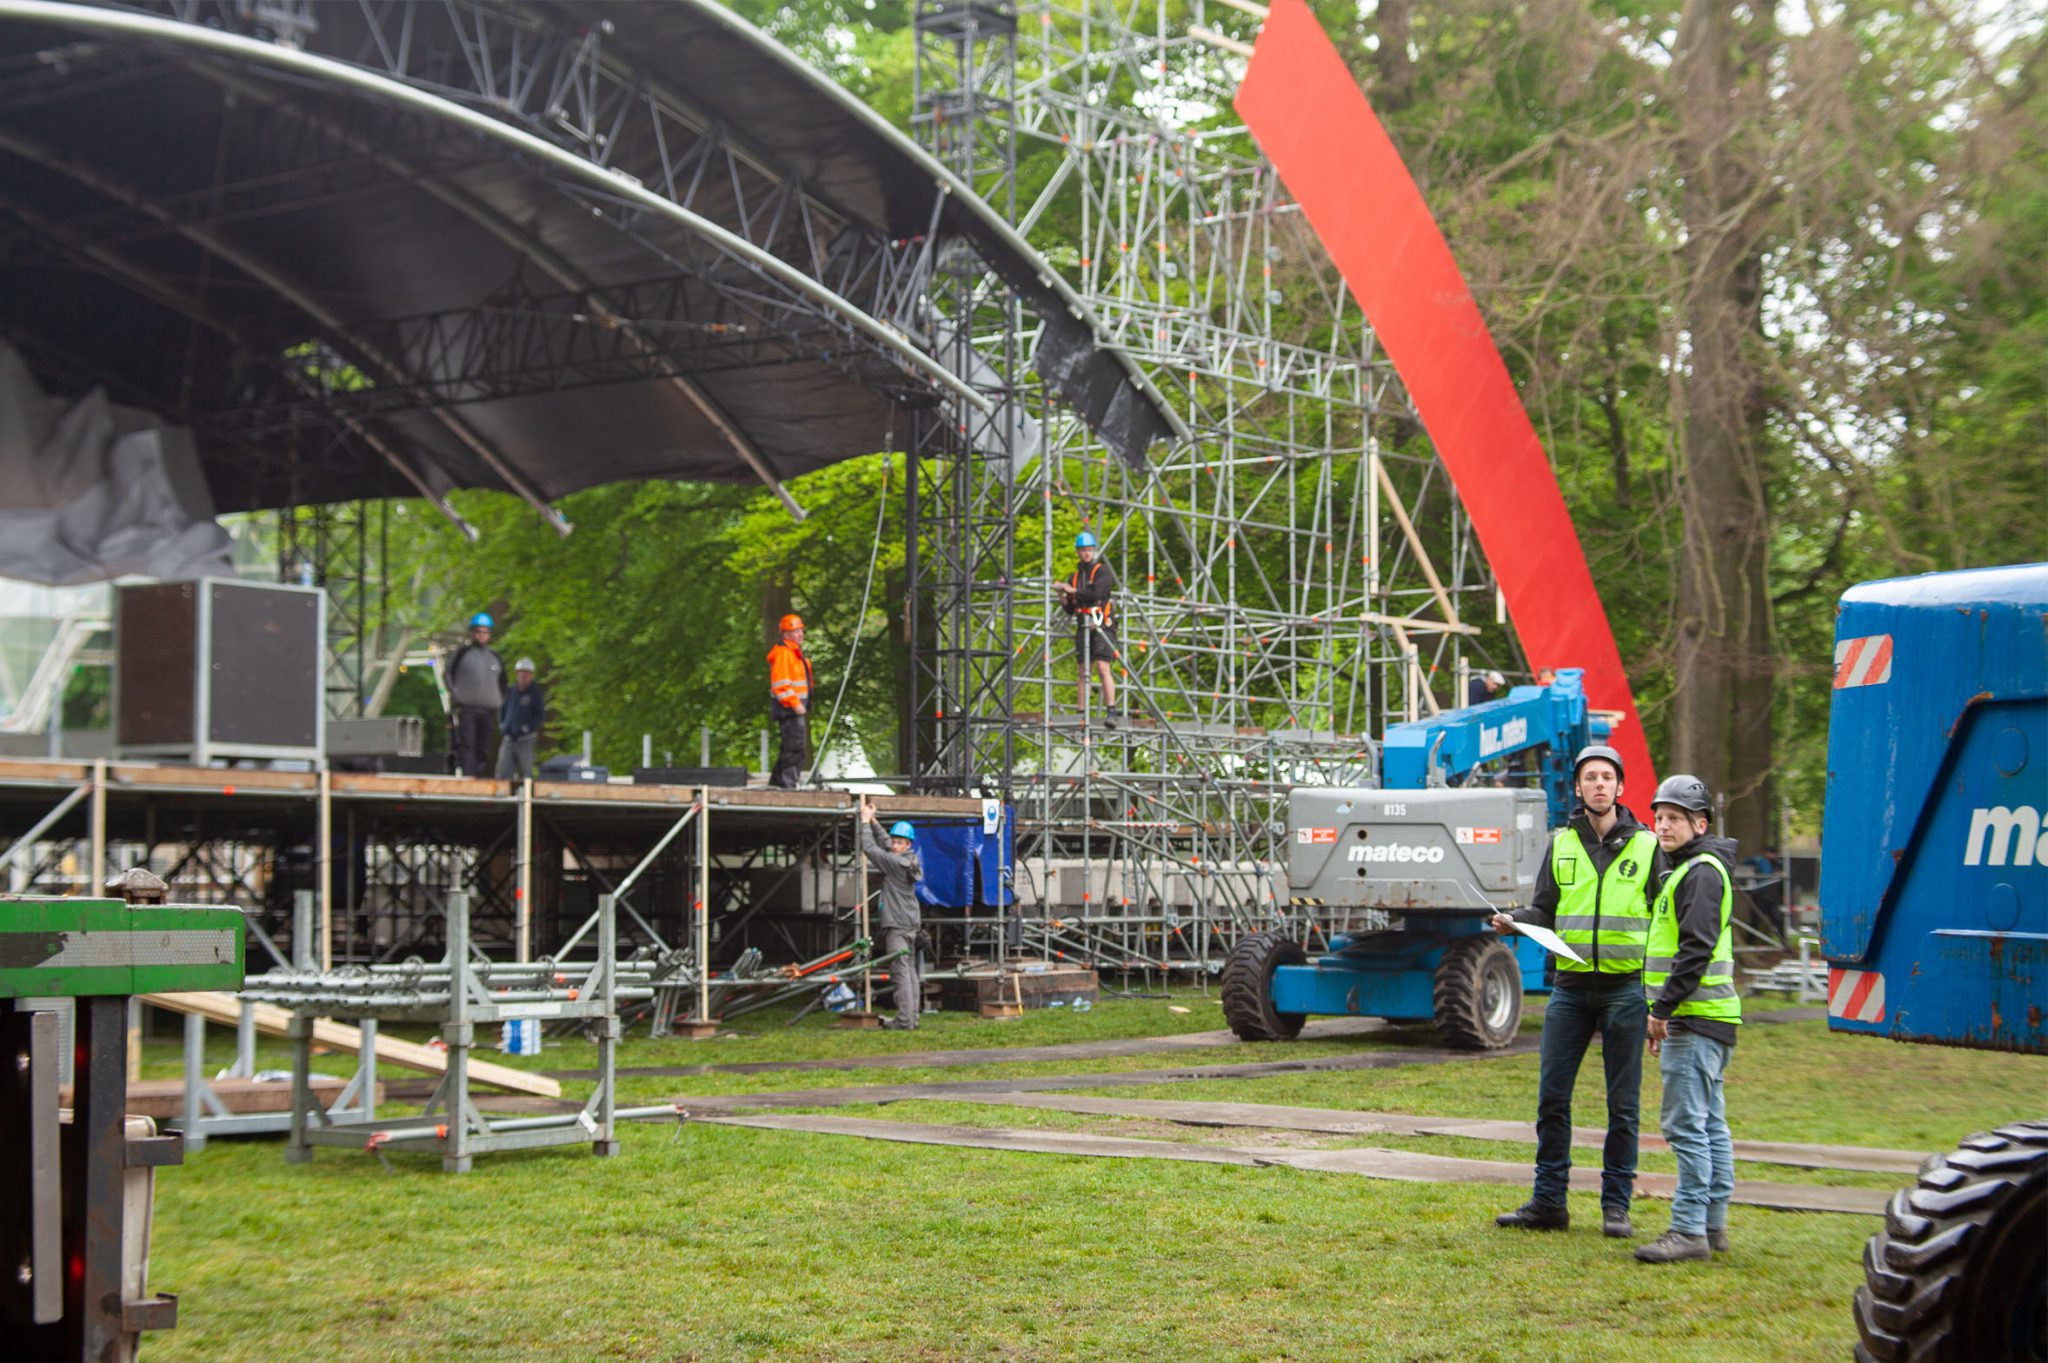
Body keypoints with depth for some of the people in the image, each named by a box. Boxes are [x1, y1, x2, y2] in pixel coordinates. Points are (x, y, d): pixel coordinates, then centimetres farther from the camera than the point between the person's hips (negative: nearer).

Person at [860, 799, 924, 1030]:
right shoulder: (909, 861, 11)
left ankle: (904, 1020, -13)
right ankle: (911, 1018, 11)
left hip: (897, 924, -10)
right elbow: (885, 844, 24)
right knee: (910, 970, 9)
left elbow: (871, 848, -11)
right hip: (911, 924, 10)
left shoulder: (895, 863, -15)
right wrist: (873, 820, 23)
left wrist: (866, 821, -1)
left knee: (900, 972, -10)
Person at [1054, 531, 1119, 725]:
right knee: (1082, 672, 4)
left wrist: (1073, 591, -7)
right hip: (1083, 627, 6)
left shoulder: (1102, 571, 0)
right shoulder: (1075, 576, 18)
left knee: (1103, 668, -17)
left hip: (1102, 626, -6)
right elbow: (1070, 611, 20)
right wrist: (1063, 600, 0)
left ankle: (1111, 713, -22)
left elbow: (1096, 593, -17)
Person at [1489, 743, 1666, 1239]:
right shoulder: (1561, 844, 9)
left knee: (1622, 1104, 2)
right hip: (1571, 987, 2)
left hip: (1625, 987, -2)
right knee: (1552, 1096, 2)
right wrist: (1513, 920, -9)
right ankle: (1548, 1201, 10)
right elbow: (1545, 910, 13)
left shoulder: (1645, 845, 3)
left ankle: (1616, 1205, 10)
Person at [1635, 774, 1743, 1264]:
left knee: (1686, 1123, -12)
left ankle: (1689, 1230, -13)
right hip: (1699, 1020, 11)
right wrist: (1665, 1015, 25)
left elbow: (1696, 949, -21)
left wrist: (1662, 1008, -20)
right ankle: (1713, 1226, 17)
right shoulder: (1688, 870, 21)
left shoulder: (1701, 872, -12)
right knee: (1709, 1123, 12)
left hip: (1696, 1020, -11)